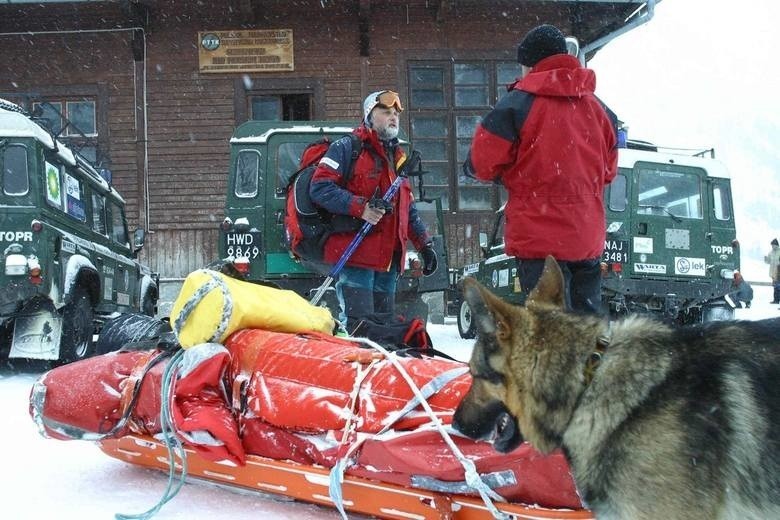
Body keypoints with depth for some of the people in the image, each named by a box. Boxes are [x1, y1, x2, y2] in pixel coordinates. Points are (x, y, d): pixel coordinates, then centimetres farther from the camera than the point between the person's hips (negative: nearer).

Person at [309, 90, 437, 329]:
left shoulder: (398, 158, 24)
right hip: (355, 255, -8)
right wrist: (360, 208, -21)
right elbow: (320, 188, -12)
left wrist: (425, 245, 19)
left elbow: (409, 210, 28)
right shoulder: (347, 148, -1)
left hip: (389, 258, 8)